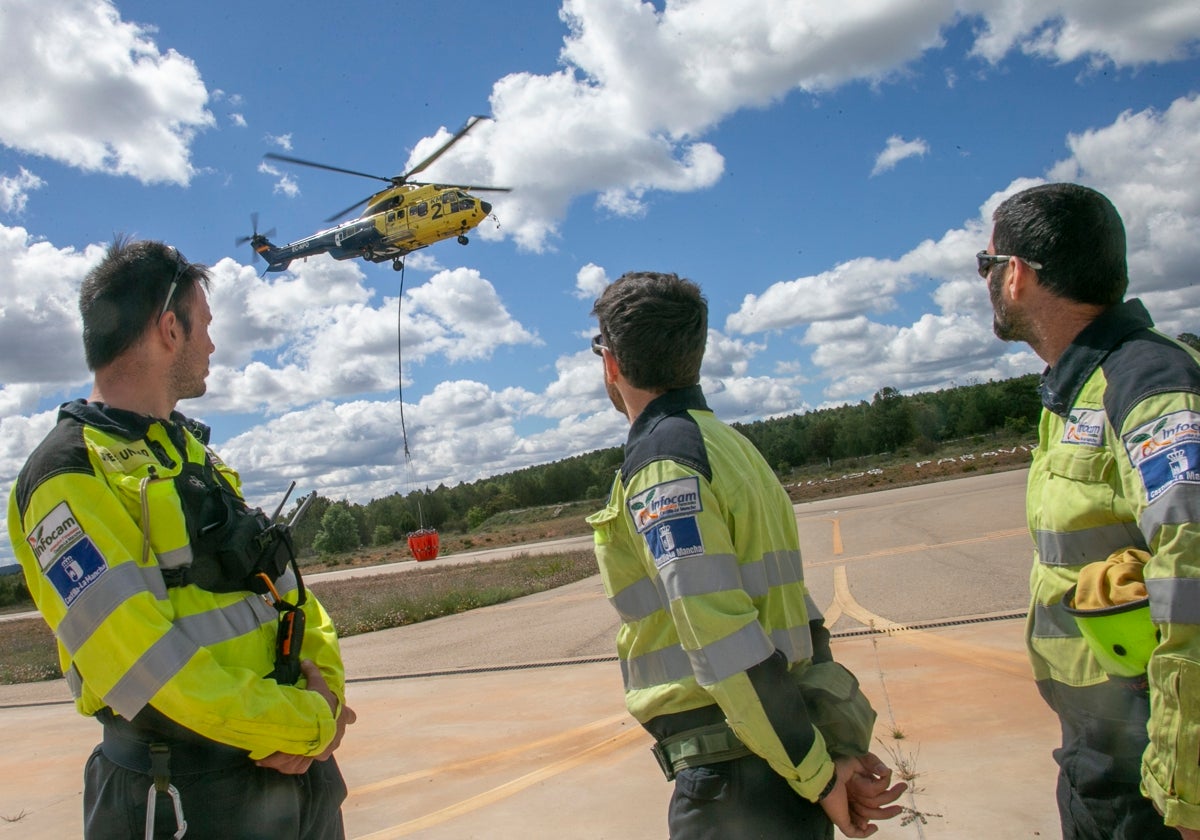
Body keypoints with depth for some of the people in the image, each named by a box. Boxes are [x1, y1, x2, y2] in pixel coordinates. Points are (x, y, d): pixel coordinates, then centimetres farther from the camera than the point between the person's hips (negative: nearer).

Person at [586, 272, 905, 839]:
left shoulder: (661, 459, -16)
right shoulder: (728, 442, 13)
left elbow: (727, 645, -22)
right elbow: (789, 606, 10)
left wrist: (818, 772, -14)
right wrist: (842, 744, 8)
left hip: (737, 777, -8)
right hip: (790, 760, 9)